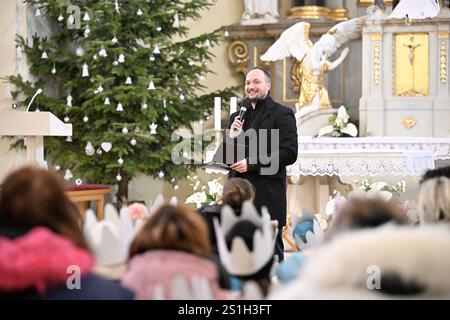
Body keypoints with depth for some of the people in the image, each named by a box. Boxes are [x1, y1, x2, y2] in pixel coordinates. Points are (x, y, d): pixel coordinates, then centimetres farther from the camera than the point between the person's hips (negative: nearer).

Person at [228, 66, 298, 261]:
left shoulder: (281, 114, 0)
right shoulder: (237, 116, 19)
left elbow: (289, 154, -11)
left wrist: (251, 164, -15)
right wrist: (231, 138, -3)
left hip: (267, 196, -5)